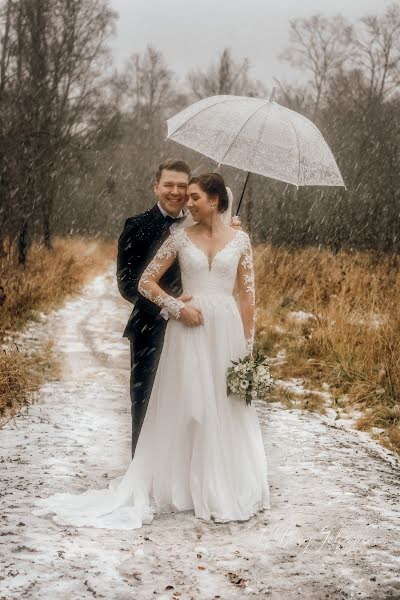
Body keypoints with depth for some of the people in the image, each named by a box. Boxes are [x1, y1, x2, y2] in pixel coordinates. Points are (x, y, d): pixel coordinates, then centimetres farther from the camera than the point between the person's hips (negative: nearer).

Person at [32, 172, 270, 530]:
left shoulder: (239, 239, 4)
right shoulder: (180, 237, 3)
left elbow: (247, 295, 4)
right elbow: (146, 282, 3)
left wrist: (248, 345, 0)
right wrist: (178, 307, -11)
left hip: (226, 329, 0)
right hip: (189, 330, 0)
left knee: (228, 412, 4)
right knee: (187, 409, 4)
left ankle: (229, 491, 17)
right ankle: (184, 488, 15)